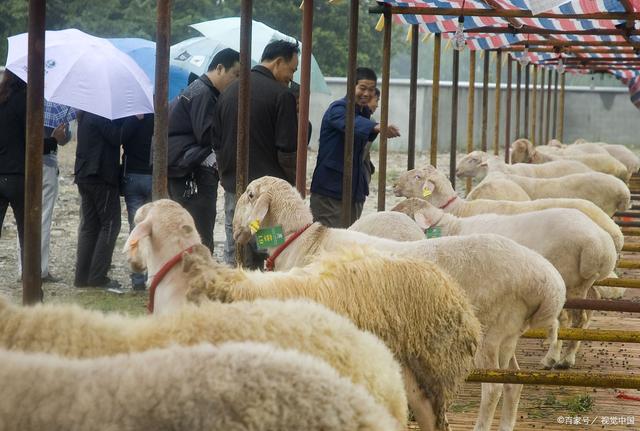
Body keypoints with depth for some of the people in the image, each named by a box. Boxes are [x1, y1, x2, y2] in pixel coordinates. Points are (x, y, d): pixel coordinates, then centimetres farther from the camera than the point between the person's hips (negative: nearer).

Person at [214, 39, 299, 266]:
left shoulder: (229, 92, 11)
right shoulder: (281, 95, -10)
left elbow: (217, 144, 15)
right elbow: (287, 151, -11)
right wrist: (292, 185, 2)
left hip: (233, 189, 6)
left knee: (234, 257, 9)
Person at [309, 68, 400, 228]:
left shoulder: (365, 112, 12)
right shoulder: (338, 109, -15)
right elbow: (350, 124, -38)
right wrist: (377, 127, -55)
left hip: (355, 190, 8)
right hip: (330, 190, -8)